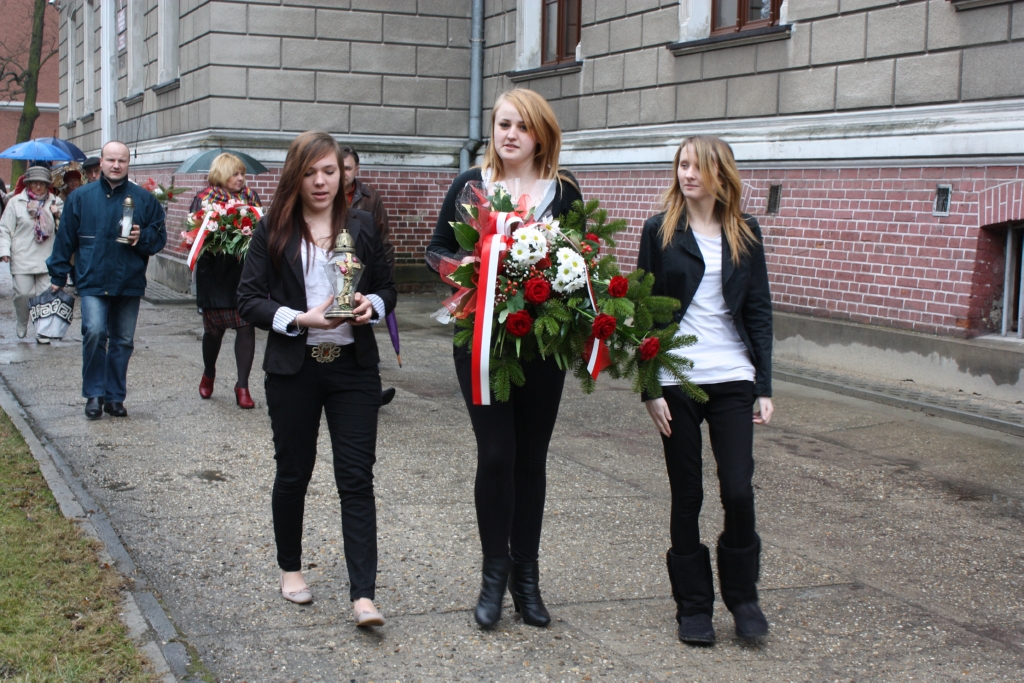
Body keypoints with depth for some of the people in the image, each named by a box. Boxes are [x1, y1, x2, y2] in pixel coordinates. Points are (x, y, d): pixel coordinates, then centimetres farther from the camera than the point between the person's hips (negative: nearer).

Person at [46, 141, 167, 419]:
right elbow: (65, 238, 7)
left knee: (123, 341, 7)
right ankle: (94, 394, -5)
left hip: (129, 282, 2)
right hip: (92, 281, -2)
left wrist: (142, 238, -12)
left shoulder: (144, 199, 5)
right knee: (94, 332, -18)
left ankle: (115, 397, 19)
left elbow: (160, 236, 9)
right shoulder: (81, 197, 4)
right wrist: (58, 275, 6)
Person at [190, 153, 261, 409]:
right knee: (214, 329, 7)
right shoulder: (204, 198, 1)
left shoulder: (250, 197, 9)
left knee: (246, 327, -4)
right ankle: (209, 374, 36)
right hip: (216, 275, -2)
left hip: (245, 274, 2)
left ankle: (243, 385, 5)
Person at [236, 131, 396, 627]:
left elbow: (387, 287, 13)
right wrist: (300, 319, -19)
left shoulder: (361, 227, 6)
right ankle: (290, 568, 34)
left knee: (357, 478, -5)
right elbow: (248, 299, -4)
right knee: (293, 472, 12)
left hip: (354, 367, 1)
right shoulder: (273, 230, -1)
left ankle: (363, 595, -7)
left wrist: (372, 305, -10)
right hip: (293, 369, -1)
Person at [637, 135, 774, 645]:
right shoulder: (660, 231, 1)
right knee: (687, 496, 4)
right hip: (677, 381, -1)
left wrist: (764, 386, 2)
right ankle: (693, 606, 17)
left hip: (732, 378, 1)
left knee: (738, 491, -5)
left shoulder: (745, 232, 6)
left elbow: (759, 310, 8)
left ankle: (742, 596, 15)